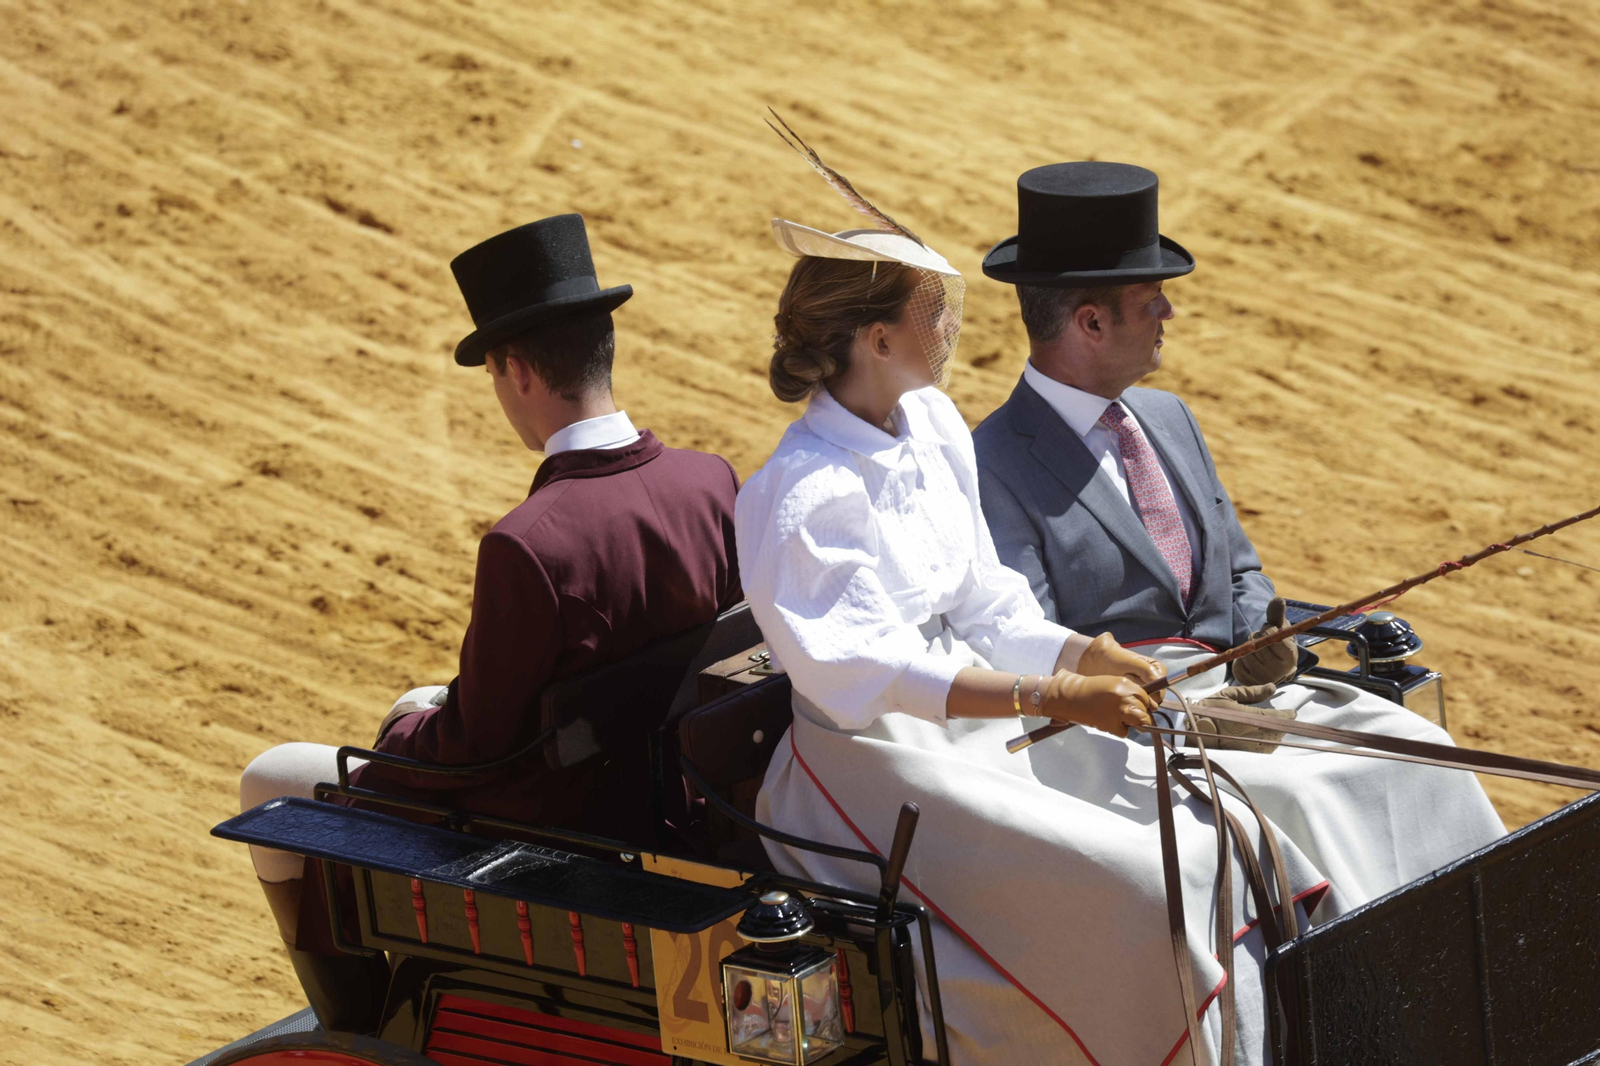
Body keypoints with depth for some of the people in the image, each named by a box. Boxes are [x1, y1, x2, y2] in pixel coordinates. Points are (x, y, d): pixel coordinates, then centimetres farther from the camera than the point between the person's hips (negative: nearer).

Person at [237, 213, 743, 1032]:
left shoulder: (527, 546, -32)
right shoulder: (712, 484, -10)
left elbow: (470, 746, -22)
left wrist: (409, 726, 3)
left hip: (538, 826, -7)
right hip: (653, 793, 8)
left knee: (270, 783, 14)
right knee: (417, 711, 33)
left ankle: (358, 1026, 27)